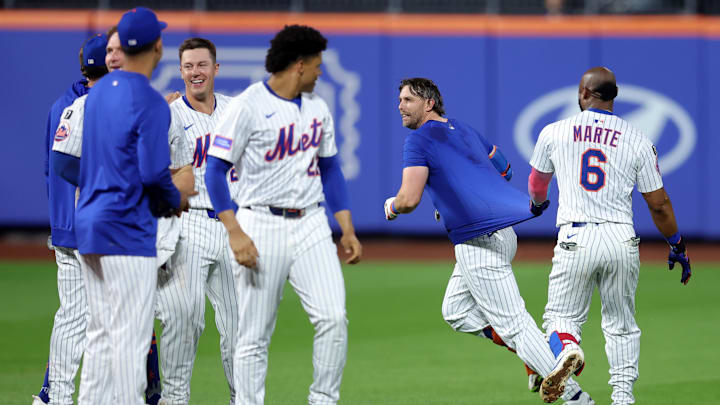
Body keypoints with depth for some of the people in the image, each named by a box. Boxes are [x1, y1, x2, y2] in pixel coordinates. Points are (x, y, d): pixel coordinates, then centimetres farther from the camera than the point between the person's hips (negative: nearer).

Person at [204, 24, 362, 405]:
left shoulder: (317, 107, 13)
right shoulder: (248, 106, -8)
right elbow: (216, 171, -10)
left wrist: (347, 229, 12)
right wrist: (235, 233, -20)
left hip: (310, 224, 5)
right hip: (261, 226, -5)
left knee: (333, 317, -9)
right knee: (254, 334, -2)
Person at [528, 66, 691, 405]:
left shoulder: (554, 132, 5)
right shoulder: (637, 141, 3)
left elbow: (537, 183, 24)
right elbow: (659, 204, 4)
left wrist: (537, 203, 49)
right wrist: (677, 245, 21)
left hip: (575, 238, -1)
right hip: (621, 239, 1)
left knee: (562, 316, 6)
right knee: (621, 325, 16)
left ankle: (566, 351, -26)